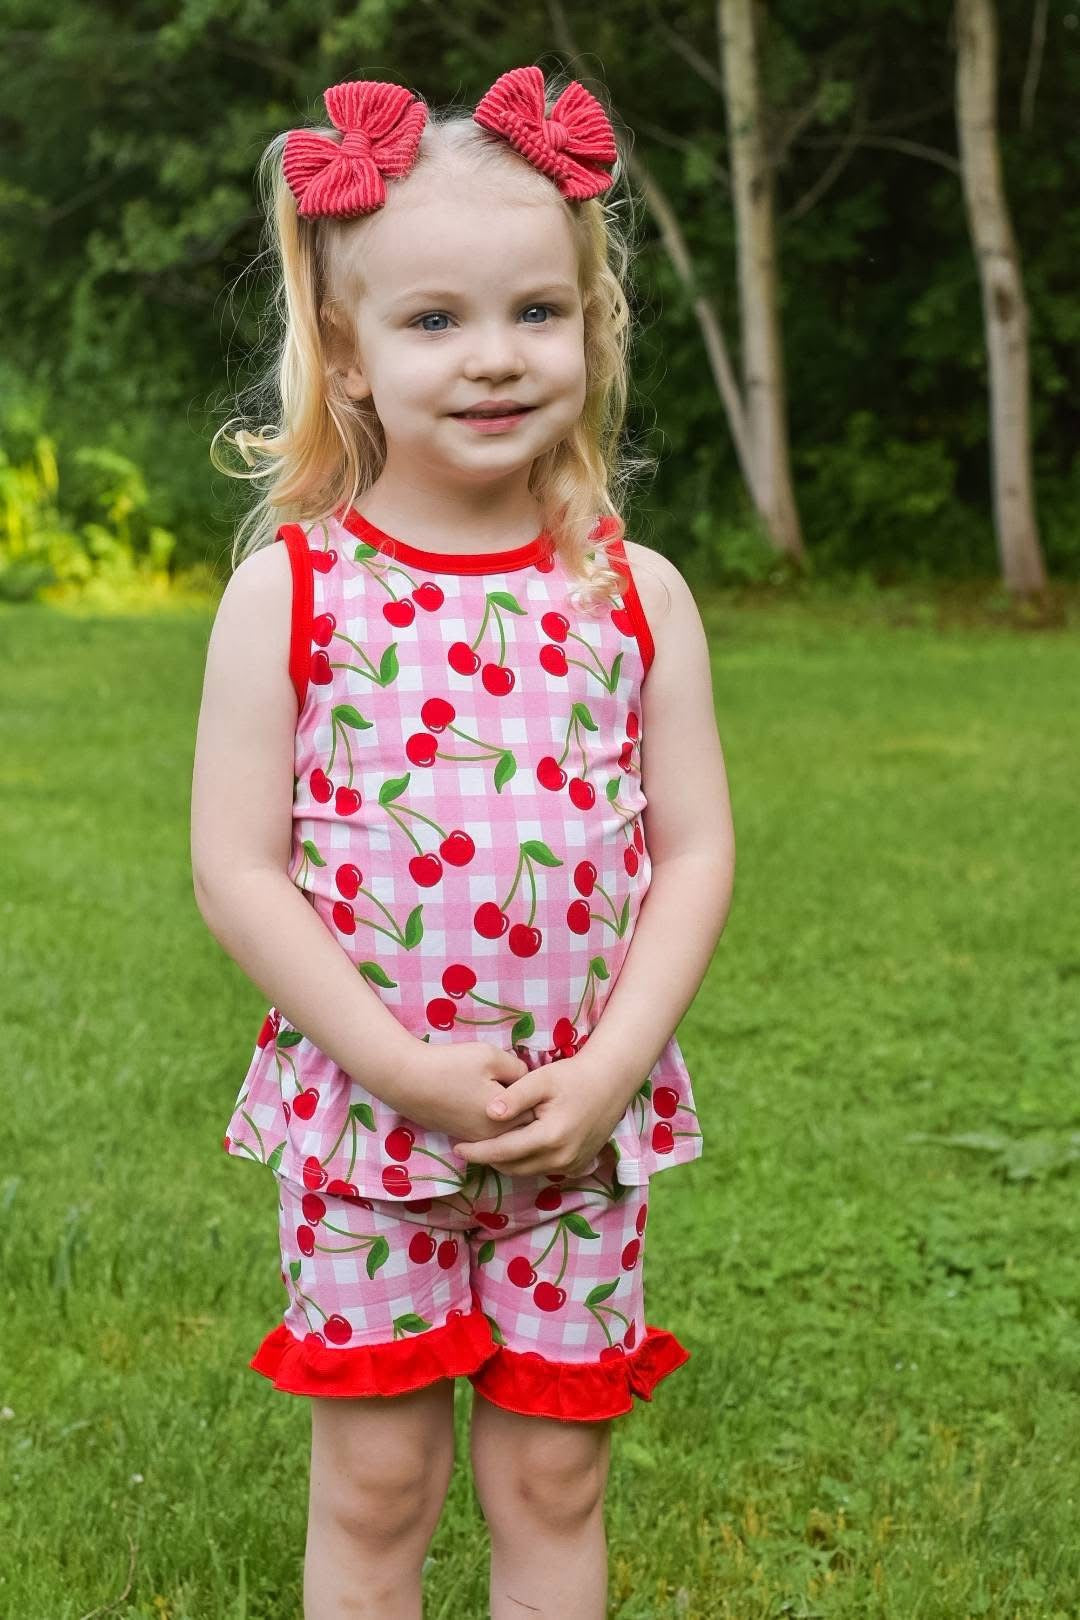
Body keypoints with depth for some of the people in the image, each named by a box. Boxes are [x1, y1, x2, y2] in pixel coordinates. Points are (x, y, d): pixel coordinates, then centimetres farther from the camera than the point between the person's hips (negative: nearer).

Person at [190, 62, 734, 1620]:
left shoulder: (635, 592, -1)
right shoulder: (289, 588, -7)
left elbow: (696, 851, 0)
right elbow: (237, 868, -8)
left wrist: (607, 1070, -12)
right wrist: (400, 1064, -16)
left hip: (584, 1125, 2)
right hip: (360, 1119, -1)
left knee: (555, 1474, 13)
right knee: (374, 1484, 9)